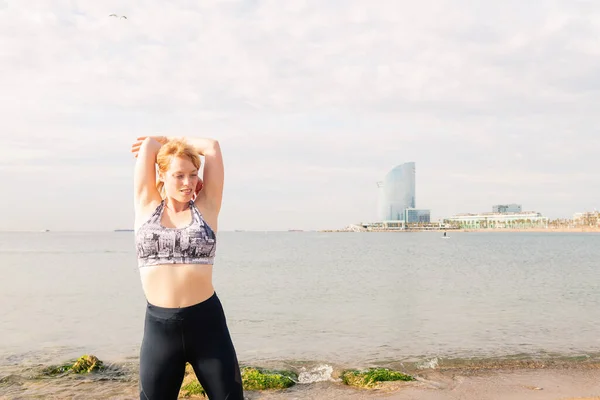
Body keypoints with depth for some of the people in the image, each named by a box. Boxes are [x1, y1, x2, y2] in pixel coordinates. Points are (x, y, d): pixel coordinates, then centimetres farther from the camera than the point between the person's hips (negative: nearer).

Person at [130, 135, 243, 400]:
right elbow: (148, 144, 3)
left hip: (206, 321, 0)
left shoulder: (206, 206, 3)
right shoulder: (146, 205, 5)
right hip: (159, 324, 1)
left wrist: (172, 140, 12)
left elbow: (212, 147, 0)